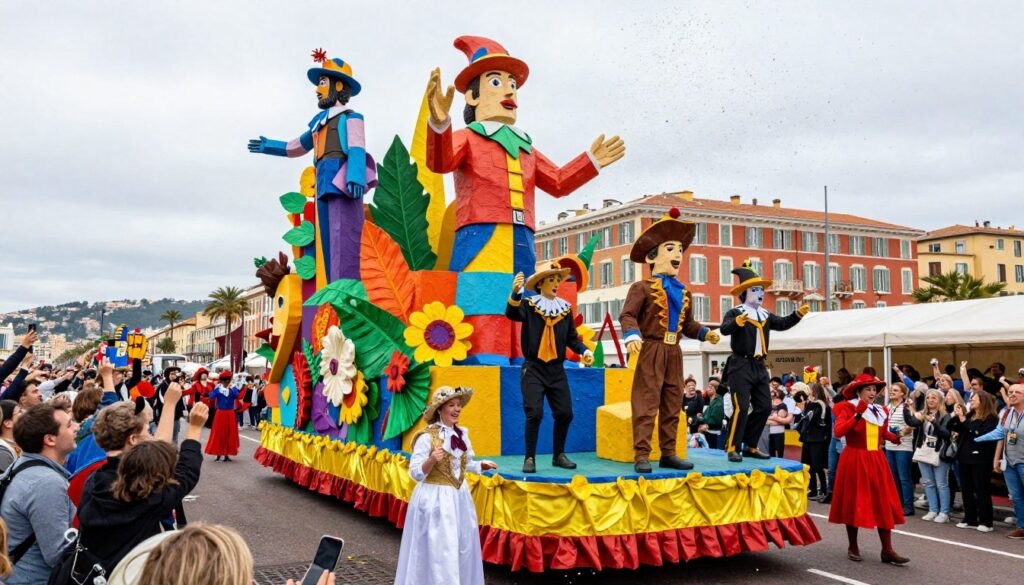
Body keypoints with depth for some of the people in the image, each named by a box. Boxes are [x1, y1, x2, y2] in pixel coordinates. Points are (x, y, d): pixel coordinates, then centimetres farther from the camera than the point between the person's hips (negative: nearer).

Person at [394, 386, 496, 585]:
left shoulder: (461, 434, 4)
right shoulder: (426, 437, -16)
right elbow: (415, 472, -16)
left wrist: (481, 466, 2)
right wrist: (431, 460, -32)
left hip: (459, 497, 7)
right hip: (435, 499, -7)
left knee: (464, 548, 13)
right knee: (438, 550, -3)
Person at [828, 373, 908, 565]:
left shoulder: (881, 411, 9)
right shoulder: (847, 409, -9)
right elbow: (837, 432, -24)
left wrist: (897, 437, 2)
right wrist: (857, 415, -32)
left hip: (876, 461, 5)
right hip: (854, 461, -5)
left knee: (884, 505, 1)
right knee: (854, 504, 4)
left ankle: (887, 550, 4)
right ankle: (853, 547, 17)